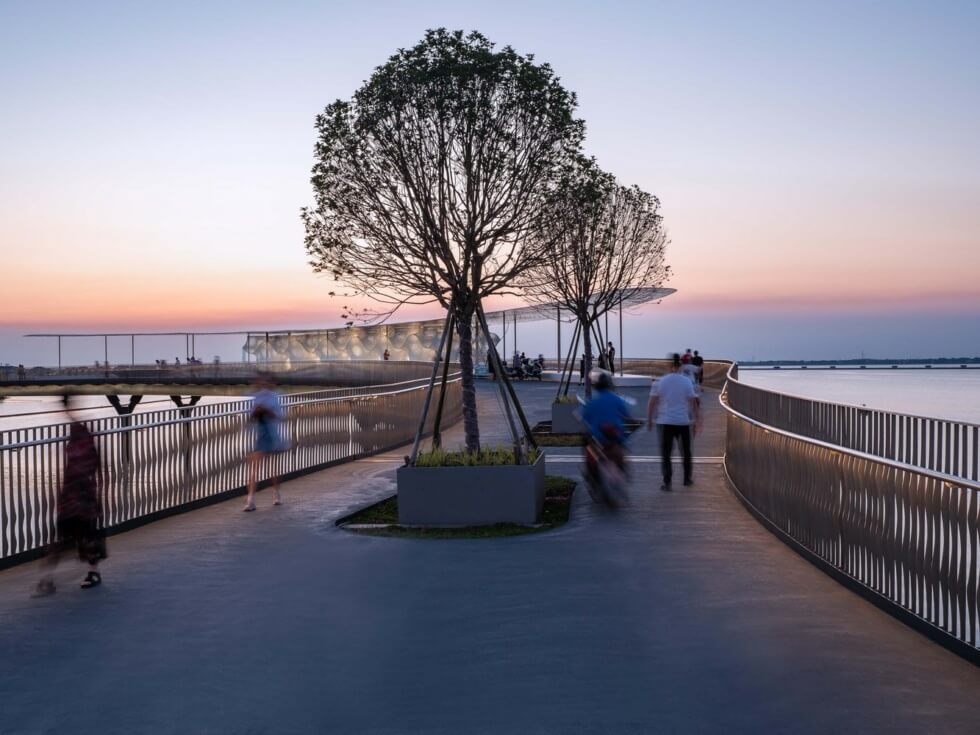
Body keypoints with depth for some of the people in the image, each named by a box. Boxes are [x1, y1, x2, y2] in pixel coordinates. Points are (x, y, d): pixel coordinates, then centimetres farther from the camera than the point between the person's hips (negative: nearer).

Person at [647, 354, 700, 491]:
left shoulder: (659, 382, -2)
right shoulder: (686, 382, -2)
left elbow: (652, 403, -2)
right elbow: (693, 403, -2)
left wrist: (649, 420, 7)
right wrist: (696, 421, 6)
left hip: (665, 422, -1)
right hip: (683, 422, 1)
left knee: (665, 453, 2)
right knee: (686, 451, 17)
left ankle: (667, 482, -6)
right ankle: (687, 478, 28)